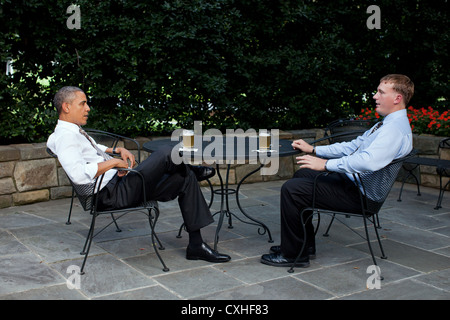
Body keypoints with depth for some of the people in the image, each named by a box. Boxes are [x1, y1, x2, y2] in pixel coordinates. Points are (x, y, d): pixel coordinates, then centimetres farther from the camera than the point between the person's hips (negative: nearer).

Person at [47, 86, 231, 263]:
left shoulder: (75, 132, 18)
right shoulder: (64, 137, -14)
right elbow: (78, 174, -30)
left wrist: (118, 150, 18)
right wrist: (114, 162, -20)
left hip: (118, 184, 11)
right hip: (110, 194, -11)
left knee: (186, 178, 4)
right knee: (166, 154, -19)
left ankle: (196, 245, 6)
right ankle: (196, 171, 19)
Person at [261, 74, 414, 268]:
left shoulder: (396, 129, -20)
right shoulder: (386, 123, 14)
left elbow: (368, 161, -35)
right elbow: (353, 146, 19)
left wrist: (326, 164, -30)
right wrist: (313, 150, 13)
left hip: (357, 194, -11)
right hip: (350, 181, 11)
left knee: (291, 189, -15)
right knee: (302, 174, 20)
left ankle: (294, 255, -2)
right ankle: (306, 244, 22)